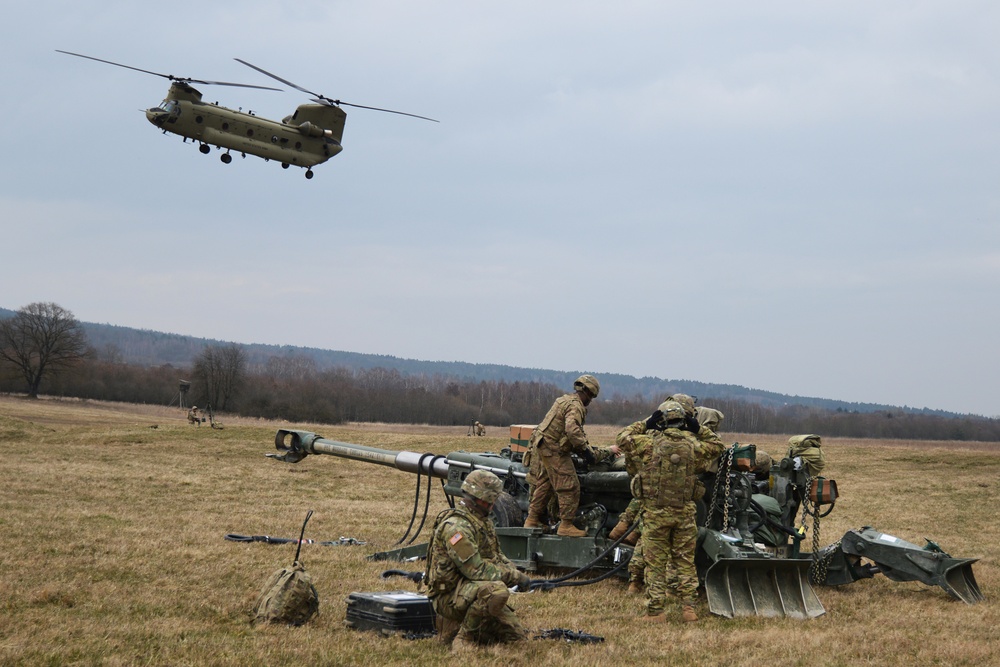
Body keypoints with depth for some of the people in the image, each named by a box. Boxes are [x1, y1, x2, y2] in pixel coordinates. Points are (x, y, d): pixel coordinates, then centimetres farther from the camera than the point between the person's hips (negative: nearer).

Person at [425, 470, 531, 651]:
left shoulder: (482, 520, 11)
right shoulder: (456, 527, -22)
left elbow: (496, 555, 20)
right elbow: (476, 570, -25)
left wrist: (515, 571, -1)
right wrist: (515, 576, -19)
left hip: (470, 589, 10)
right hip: (449, 596, -10)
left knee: (516, 636, 8)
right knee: (496, 590, -37)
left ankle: (453, 628, 19)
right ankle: (464, 639, -17)